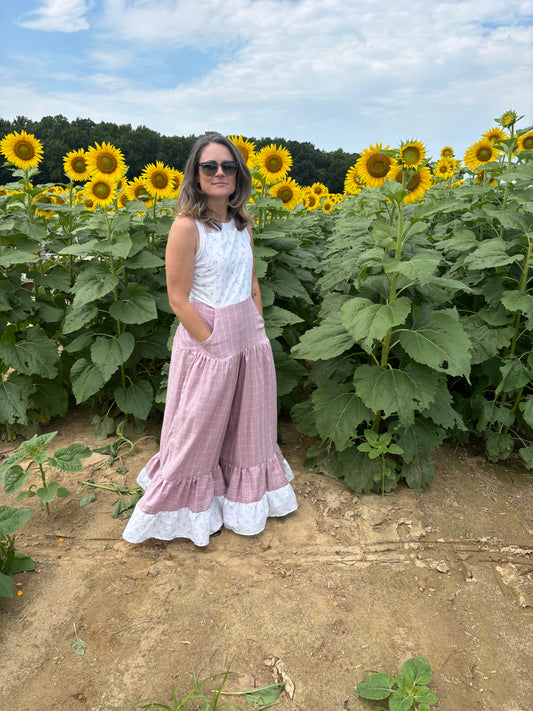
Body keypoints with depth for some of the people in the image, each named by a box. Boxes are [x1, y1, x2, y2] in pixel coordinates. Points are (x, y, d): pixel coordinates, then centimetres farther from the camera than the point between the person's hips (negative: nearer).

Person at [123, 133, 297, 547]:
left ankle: (245, 494, 46)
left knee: (247, 421, 21)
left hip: (249, 336, 7)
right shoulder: (187, 227, -16)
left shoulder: (243, 223, 5)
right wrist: (214, 344, -16)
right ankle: (192, 509, 37)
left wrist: (258, 328, 7)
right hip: (205, 340, -7)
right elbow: (178, 299, -16)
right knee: (200, 428, 11)